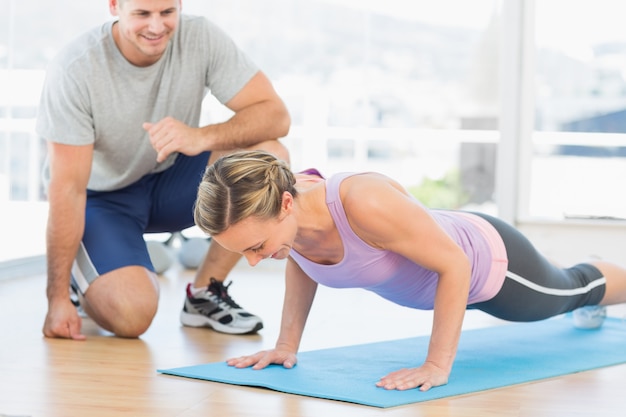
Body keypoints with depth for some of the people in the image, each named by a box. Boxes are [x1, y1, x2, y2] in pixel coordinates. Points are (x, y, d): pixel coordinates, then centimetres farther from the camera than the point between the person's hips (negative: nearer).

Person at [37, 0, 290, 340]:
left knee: (269, 157, -23)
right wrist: (58, 298, -24)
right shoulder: (74, 70, -25)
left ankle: (205, 293, -6)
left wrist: (202, 137, -41)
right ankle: (82, 277, 9)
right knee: (131, 315, -29)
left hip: (170, 179, 4)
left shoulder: (201, 37, -17)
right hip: (101, 197, -4)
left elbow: (275, 114, -21)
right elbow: (68, 187, -24)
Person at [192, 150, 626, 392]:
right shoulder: (274, 215, -29)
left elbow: (455, 265, -36)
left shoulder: (365, 203, -49)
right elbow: (300, 261, -3)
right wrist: (287, 344, -9)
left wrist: (438, 365, -36)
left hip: (487, 261, -6)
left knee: (575, 289, 30)